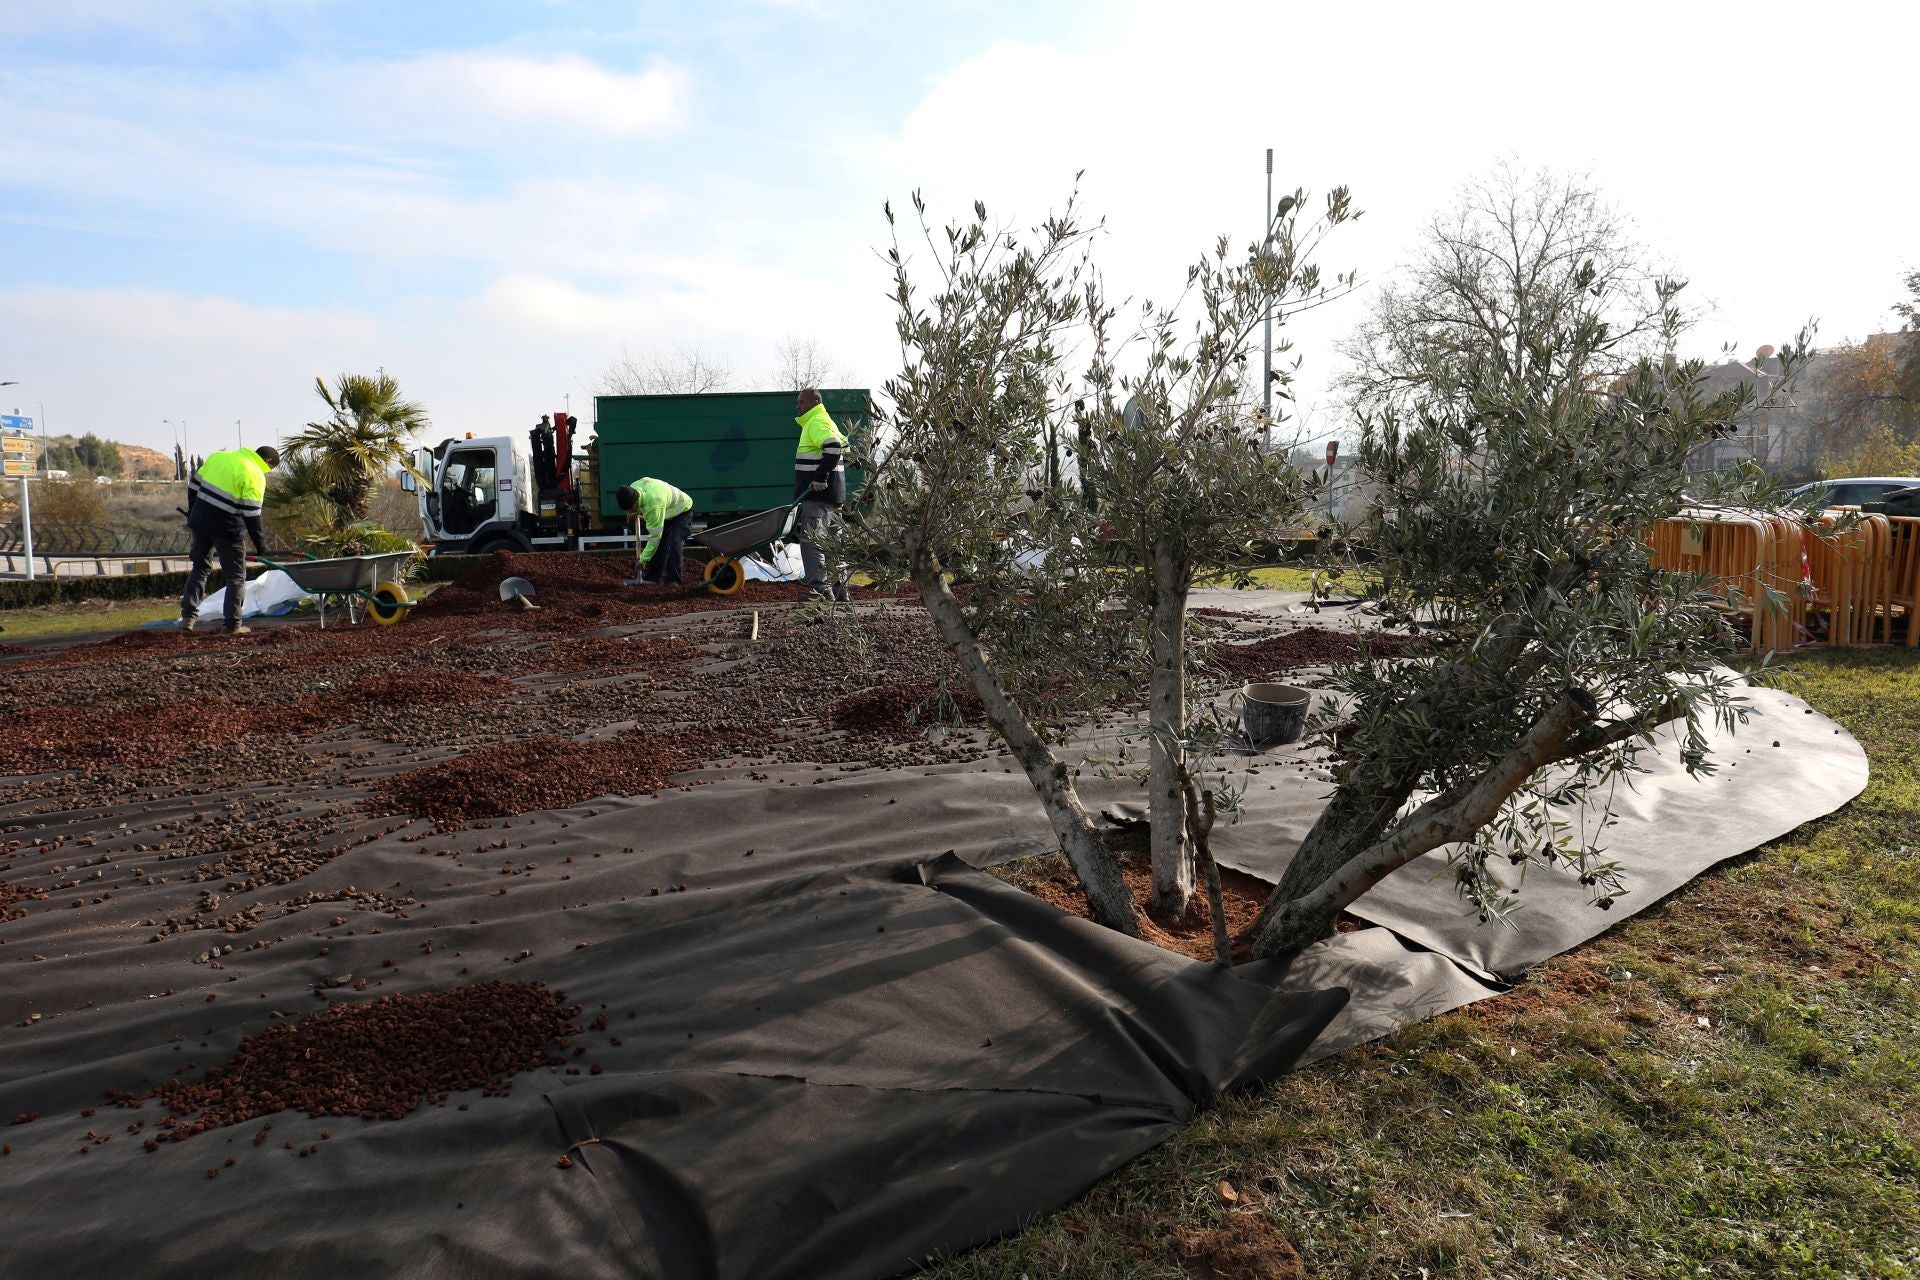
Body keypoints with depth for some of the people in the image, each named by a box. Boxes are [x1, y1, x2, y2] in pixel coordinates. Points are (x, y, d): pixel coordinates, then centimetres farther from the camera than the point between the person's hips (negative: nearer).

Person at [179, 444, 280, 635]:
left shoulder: (219, 455, 9)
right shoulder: (256, 476, -12)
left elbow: (193, 485, 13)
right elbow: (251, 513, -16)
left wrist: (192, 513, 24)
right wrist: (260, 544, -9)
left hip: (200, 522, 6)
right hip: (226, 529, -6)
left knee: (200, 567, 21)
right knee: (236, 577, 7)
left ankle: (188, 616, 17)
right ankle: (234, 625, 6)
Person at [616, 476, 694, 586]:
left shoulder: (653, 505, -44)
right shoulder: (632, 488, -20)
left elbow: (655, 536, -39)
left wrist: (643, 560, -33)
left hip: (682, 511, -8)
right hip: (666, 513, 8)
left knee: (675, 543, -24)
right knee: (658, 544, -1)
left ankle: (673, 580, -22)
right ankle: (652, 577, 4)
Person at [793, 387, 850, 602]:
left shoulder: (816, 423, -11)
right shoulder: (826, 421, 21)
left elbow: (833, 448, -27)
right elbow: (844, 447, 28)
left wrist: (820, 478, -25)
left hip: (818, 493, -11)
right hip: (831, 494, 11)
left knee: (811, 539, -11)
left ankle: (818, 587, -13)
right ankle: (838, 586, 20)